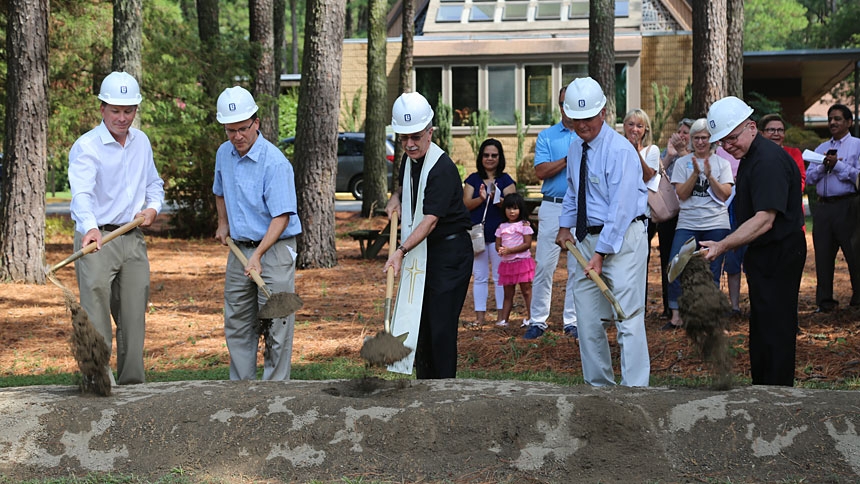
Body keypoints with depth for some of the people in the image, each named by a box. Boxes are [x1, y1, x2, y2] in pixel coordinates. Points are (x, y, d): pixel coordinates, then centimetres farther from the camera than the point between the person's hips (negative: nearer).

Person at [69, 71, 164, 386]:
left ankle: (132, 383, 16)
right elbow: (82, 192, -26)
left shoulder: (141, 142, 11)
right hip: (96, 238, -6)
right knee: (96, 305, -14)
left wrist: (153, 207, 3)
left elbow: (154, 184, 25)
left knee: (134, 317, 8)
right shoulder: (86, 147, -10)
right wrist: (90, 227, -44)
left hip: (133, 239, 6)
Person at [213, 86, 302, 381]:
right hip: (239, 249, 7)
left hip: (275, 249, -7)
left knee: (275, 326, -5)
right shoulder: (223, 154, 6)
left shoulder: (274, 162, -18)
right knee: (237, 325, 11)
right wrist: (223, 223, 15)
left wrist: (258, 255, -28)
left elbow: (281, 217, -21)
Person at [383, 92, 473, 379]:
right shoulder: (408, 159, 5)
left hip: (450, 252, -9)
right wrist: (396, 199, 7)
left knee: (441, 325, -11)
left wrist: (402, 251, -40)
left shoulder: (442, 169, -22)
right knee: (419, 322, 12)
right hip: (419, 252, 9)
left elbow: (430, 220, -30)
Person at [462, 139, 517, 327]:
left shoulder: (505, 180, 5)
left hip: (498, 234, -2)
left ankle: (502, 315, 8)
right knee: (479, 276, 5)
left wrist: (497, 199, -23)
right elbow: (465, 204, 1)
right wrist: (481, 198, -17)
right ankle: (480, 316, 8)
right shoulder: (473, 179, 9)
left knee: (500, 276, 2)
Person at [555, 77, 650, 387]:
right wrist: (565, 225, 17)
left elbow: (621, 207, -19)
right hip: (586, 239, 8)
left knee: (628, 318, -10)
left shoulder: (620, 150, -14)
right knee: (588, 319, 10)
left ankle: (634, 389, -9)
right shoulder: (575, 150, 11)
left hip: (622, 238, -8)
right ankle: (598, 385, 21)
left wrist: (602, 253, -21)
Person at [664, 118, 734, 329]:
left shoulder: (722, 163, 8)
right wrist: (695, 173, -12)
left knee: (712, 271, 0)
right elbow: (681, 194, -1)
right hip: (687, 223, 0)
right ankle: (676, 315, -7)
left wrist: (709, 175, -12)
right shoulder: (682, 163, 8)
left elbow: (725, 195, -1)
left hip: (716, 224, 0)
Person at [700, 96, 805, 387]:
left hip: (779, 255, -11)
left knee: (774, 329, -8)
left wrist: (723, 246, -33)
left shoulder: (769, 160, -21)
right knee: (761, 327, 16)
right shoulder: (750, 157, 13)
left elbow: (765, 219, -29)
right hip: (764, 254, 11)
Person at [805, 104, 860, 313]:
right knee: (823, 254, 5)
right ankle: (824, 301, 11)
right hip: (823, 207, 5)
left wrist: (837, 164, -14)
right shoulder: (821, 148, 20)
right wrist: (824, 166, -4)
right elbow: (809, 178, 12)